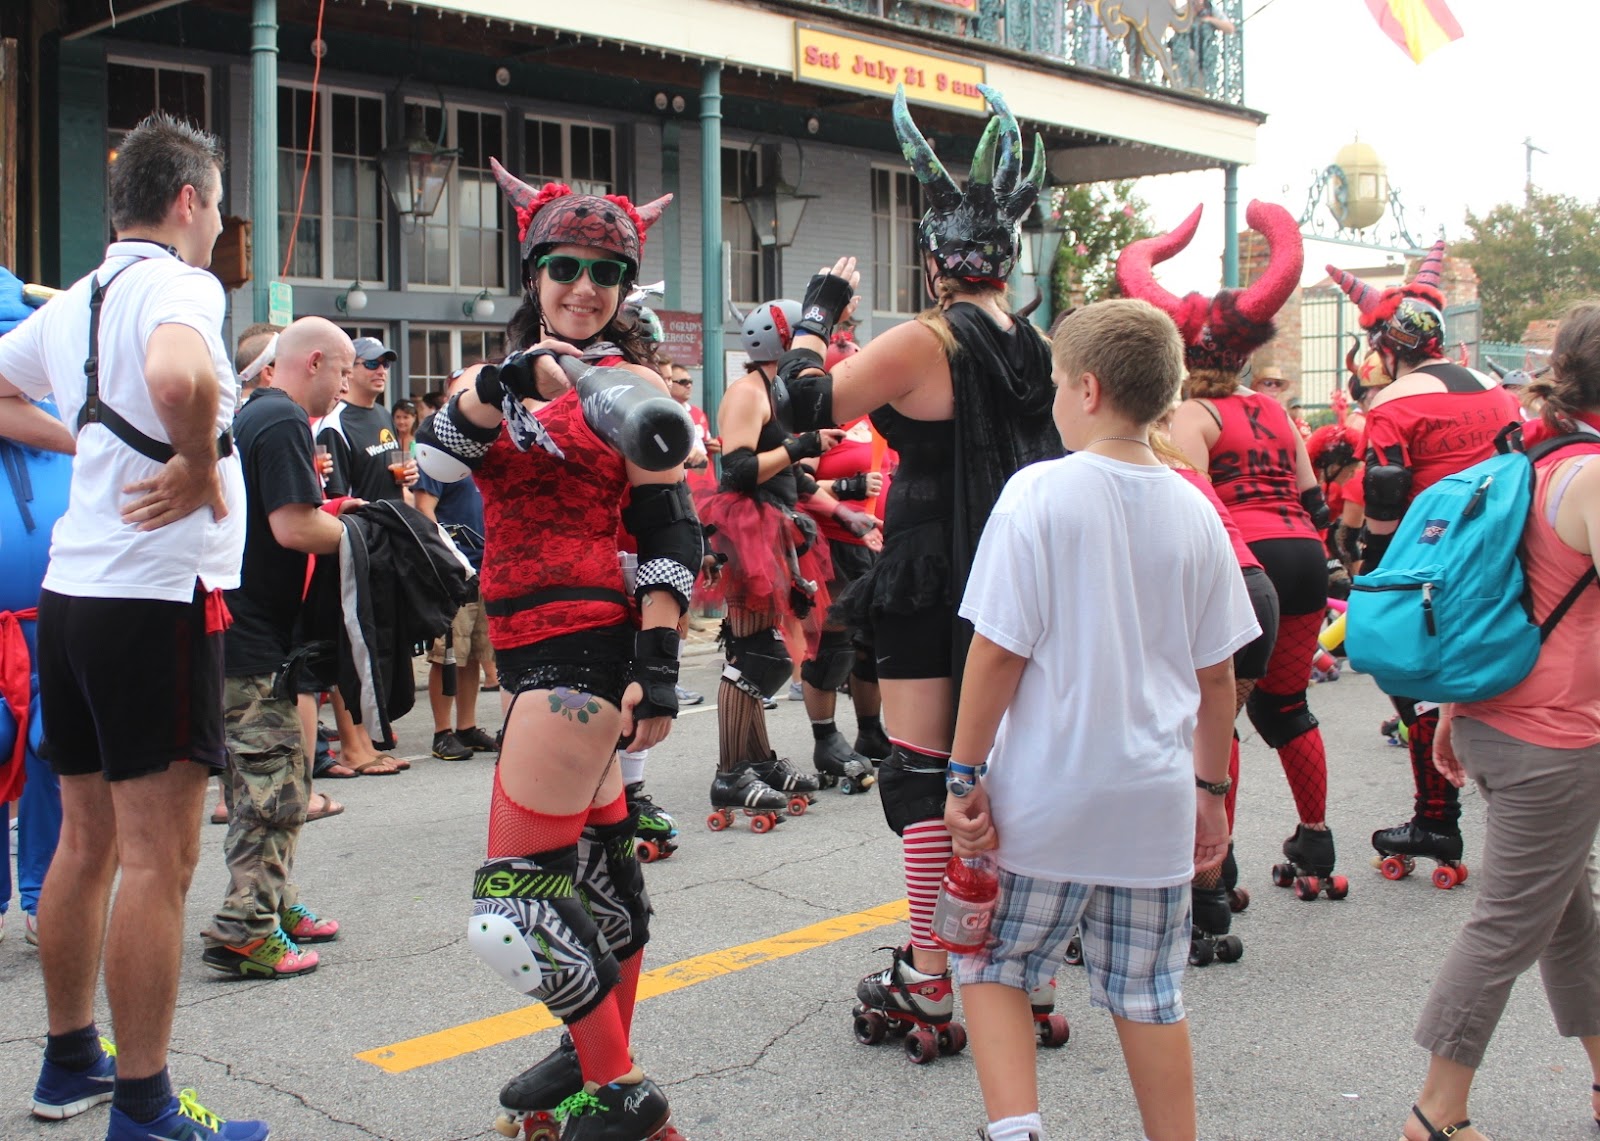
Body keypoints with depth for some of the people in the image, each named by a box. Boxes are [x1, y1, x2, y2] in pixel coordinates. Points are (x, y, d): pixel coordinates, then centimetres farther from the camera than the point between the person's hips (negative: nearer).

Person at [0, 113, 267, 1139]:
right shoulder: (179, 285, -11)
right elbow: (177, 376, -33)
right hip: (158, 593, -9)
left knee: (87, 841, 18)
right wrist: (200, 464, -17)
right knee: (160, 860, -3)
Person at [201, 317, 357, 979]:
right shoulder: (283, 421, -14)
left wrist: (323, 509, 14)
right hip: (255, 639, -10)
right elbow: (294, 527, -22)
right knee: (275, 786, -6)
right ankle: (244, 930, -4)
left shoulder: (251, 415, 18)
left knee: (273, 779, 17)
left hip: (238, 628, 10)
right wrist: (350, 530, -6)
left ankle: (274, 906, 25)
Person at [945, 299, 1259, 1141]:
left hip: (1044, 801, -4)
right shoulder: (1193, 510, 1)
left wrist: (965, 773, -5)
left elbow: (997, 651, -13)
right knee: (1149, 996, 15)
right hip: (1155, 803, 4)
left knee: (993, 966, 13)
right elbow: (1217, 673, 7)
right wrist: (1212, 789, 18)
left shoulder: (1039, 492, -12)